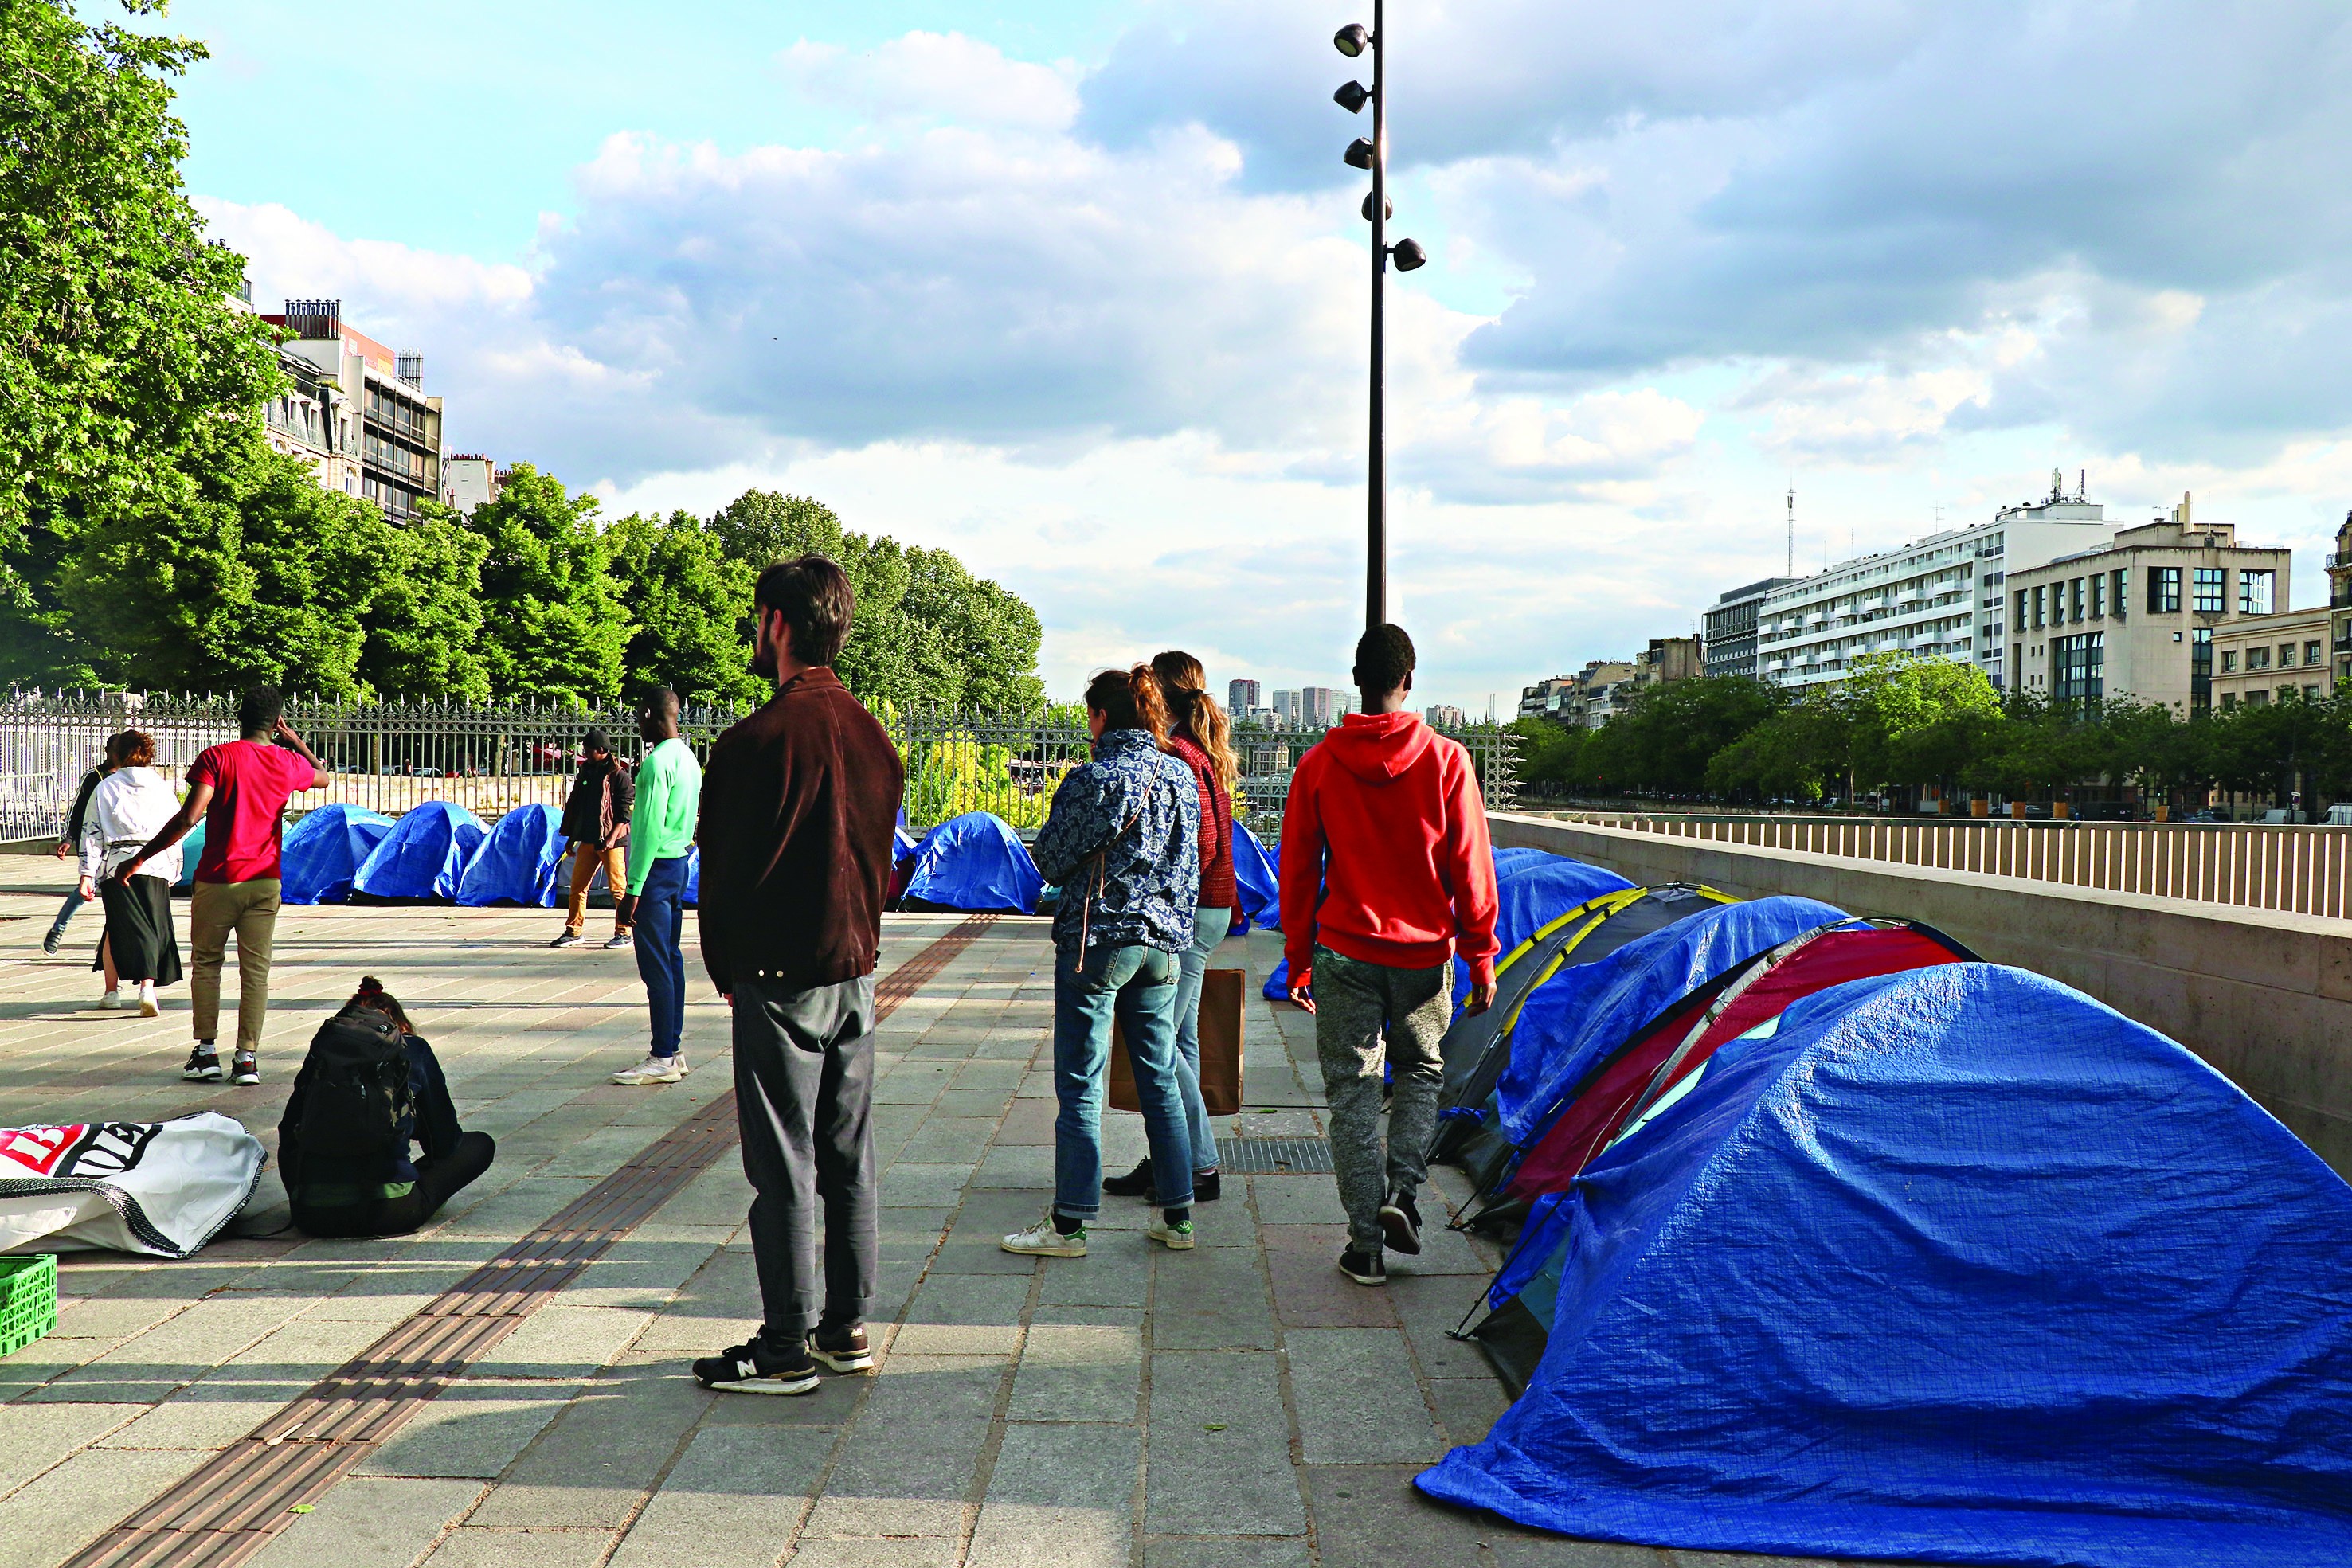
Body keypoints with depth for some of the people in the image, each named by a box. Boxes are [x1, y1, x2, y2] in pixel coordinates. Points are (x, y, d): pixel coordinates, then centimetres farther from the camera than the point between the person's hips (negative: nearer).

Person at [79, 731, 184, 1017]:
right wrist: (174, 869, 20)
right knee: (154, 928, 2)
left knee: (118, 927, 10)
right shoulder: (162, 787, 9)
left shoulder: (105, 788, 5)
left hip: (116, 865, 0)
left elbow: (92, 832, 3)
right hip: (156, 865, 0)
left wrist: (87, 873, 4)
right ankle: (147, 986, -16)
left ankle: (112, 991, 16)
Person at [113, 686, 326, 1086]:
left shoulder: (216, 757, -7)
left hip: (218, 879, -2)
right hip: (264, 881, 2)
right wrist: (294, 740, 24)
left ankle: (206, 1052, 9)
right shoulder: (288, 763, 2)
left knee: (207, 963, 11)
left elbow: (190, 816, -17)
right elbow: (323, 778, 26)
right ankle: (247, 1057, 2)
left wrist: (139, 859, -12)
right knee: (256, 969, 4)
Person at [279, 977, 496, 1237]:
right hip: (389, 1213, -3)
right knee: (480, 1144, 18)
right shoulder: (413, 1049, 6)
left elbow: (287, 1132, 19)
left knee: (290, 1147, 37)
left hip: (313, 1216, 3)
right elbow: (445, 1139, 11)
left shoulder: (323, 1045, 13)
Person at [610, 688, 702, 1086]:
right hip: (678, 863, 10)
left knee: (656, 966, -7)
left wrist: (632, 890, -21)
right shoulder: (688, 758, 14)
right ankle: (674, 1048, 17)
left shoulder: (658, 762, -16)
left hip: (656, 869, -10)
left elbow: (651, 829, -21)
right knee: (671, 960, 12)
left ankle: (663, 1059, -4)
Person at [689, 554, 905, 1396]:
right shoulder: (871, 733, 6)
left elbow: (725, 866, -10)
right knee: (848, 1157, 13)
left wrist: (725, 968, 5)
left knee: (784, 1166, 1)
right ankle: (847, 1327, 22)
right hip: (855, 971, 7)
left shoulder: (759, 739, -16)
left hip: (780, 979, -7)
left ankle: (788, 1346, 8)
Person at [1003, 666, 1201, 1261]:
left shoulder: (1094, 778, -14)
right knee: (1160, 1080, 12)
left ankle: (1068, 1224, 6)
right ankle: (1176, 1216, 17)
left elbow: (1050, 859, -7)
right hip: (1162, 943, 6)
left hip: (1096, 940, -6)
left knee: (1080, 1085, 1)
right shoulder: (1182, 776, 6)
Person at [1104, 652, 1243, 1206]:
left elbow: (1202, 840, -21)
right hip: (1207, 906, 10)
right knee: (1178, 1039, 13)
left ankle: (1201, 1165, 1)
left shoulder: (1178, 755, -15)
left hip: (1191, 911, -10)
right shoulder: (1205, 753, 15)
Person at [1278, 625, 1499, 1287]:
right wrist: (1480, 959, 5)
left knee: (1352, 1091, 7)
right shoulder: (1446, 760, -6)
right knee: (1422, 1071, 22)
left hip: (1344, 954, 0)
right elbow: (1471, 868, -3)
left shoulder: (1318, 764, -2)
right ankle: (1401, 1189, 5)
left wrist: (1298, 959, 12)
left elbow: (1298, 871, 2)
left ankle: (1365, 1244, 8)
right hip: (1424, 955, 0)